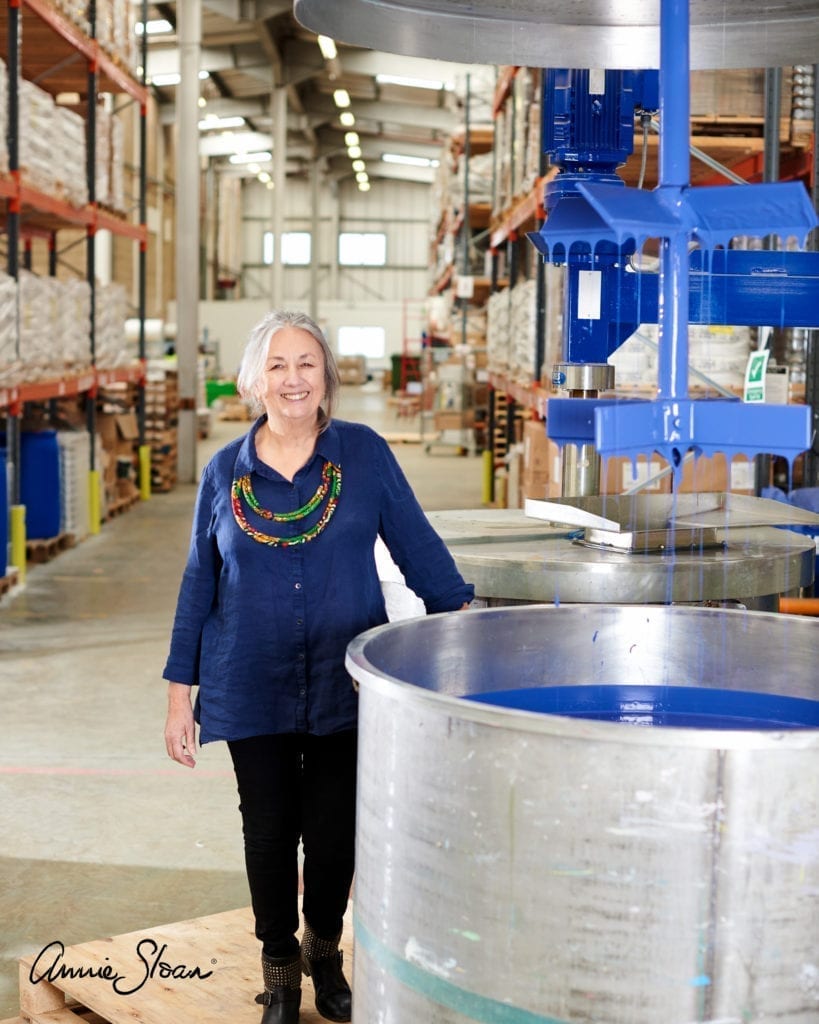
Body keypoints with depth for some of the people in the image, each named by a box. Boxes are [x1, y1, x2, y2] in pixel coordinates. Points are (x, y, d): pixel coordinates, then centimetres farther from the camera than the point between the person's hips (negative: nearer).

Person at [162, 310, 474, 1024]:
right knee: (270, 834, 9)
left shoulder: (364, 454, -2)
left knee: (334, 832, 7)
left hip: (345, 686, -1)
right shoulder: (225, 473, 1)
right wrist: (180, 694, 5)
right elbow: (200, 585, 6)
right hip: (254, 690, 1)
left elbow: (417, 544, 0)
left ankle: (325, 952, 35)